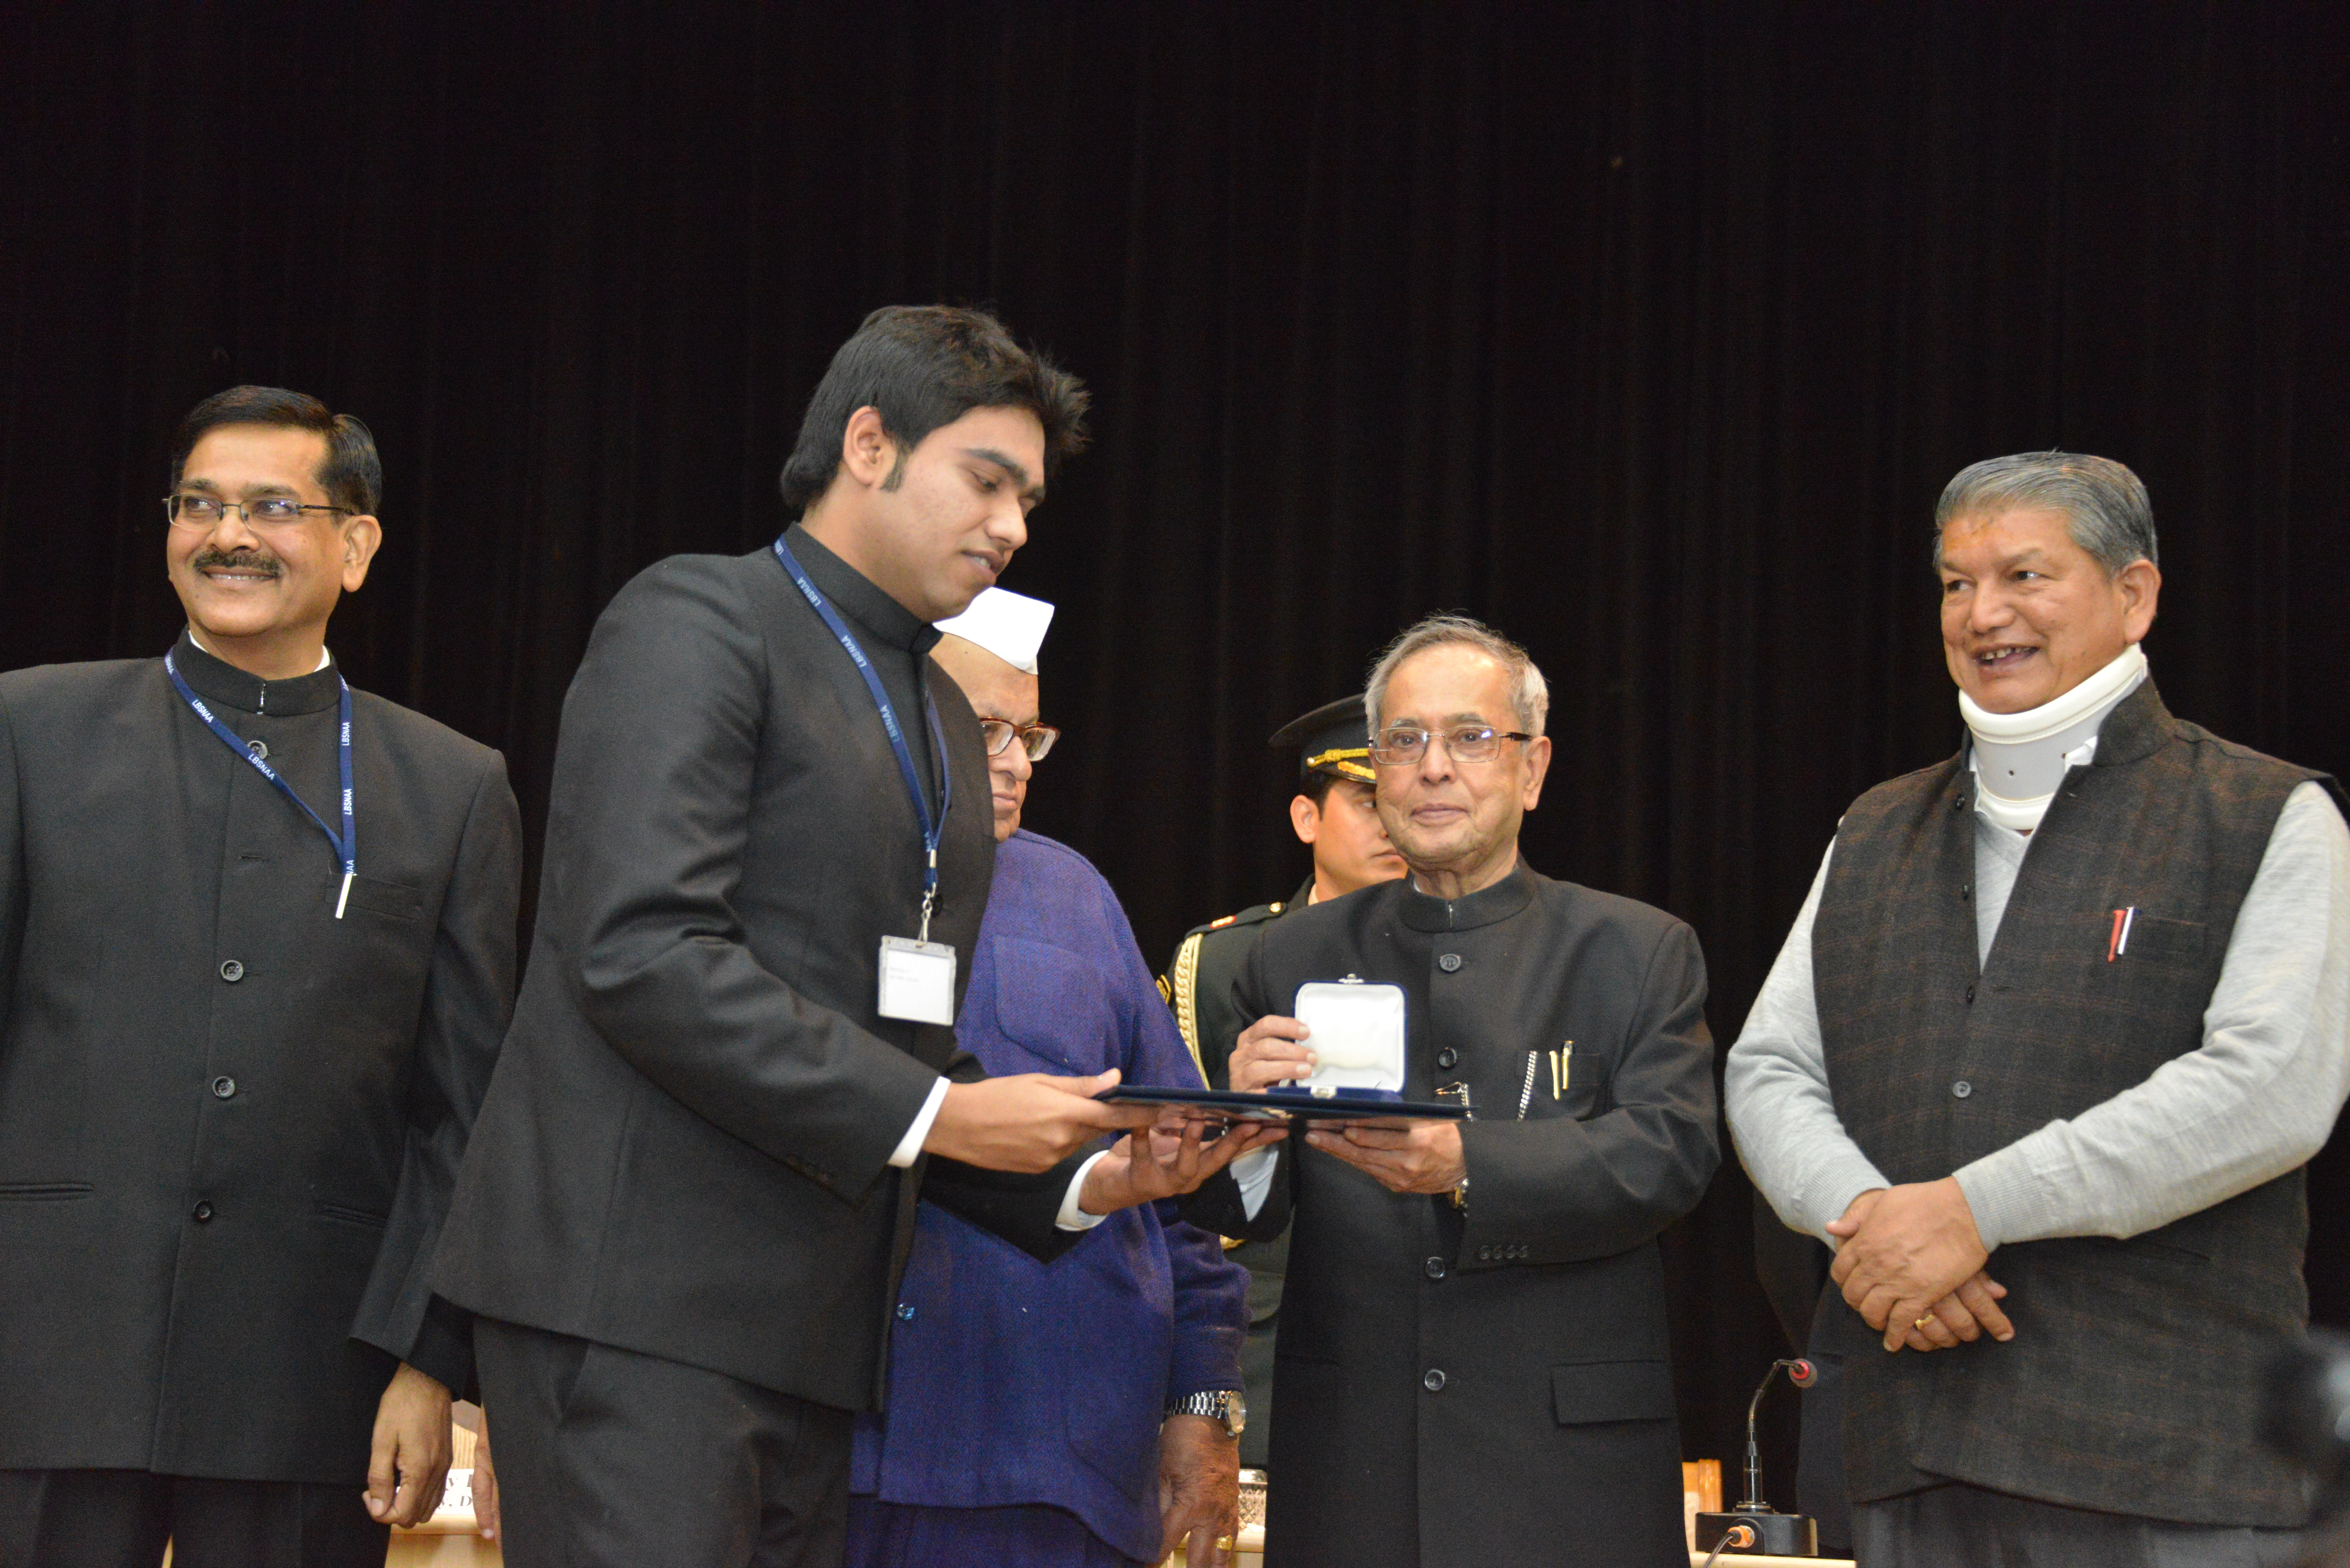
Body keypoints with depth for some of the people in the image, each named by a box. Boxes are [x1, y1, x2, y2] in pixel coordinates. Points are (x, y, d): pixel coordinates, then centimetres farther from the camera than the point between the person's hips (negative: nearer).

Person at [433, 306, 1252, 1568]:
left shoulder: (943, 718, 24)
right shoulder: (697, 621, -3)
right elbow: (638, 949, -16)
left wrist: (1082, 1179, 7)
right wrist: (932, 1115, -15)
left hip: (812, 1319, 8)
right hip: (640, 1290, -8)